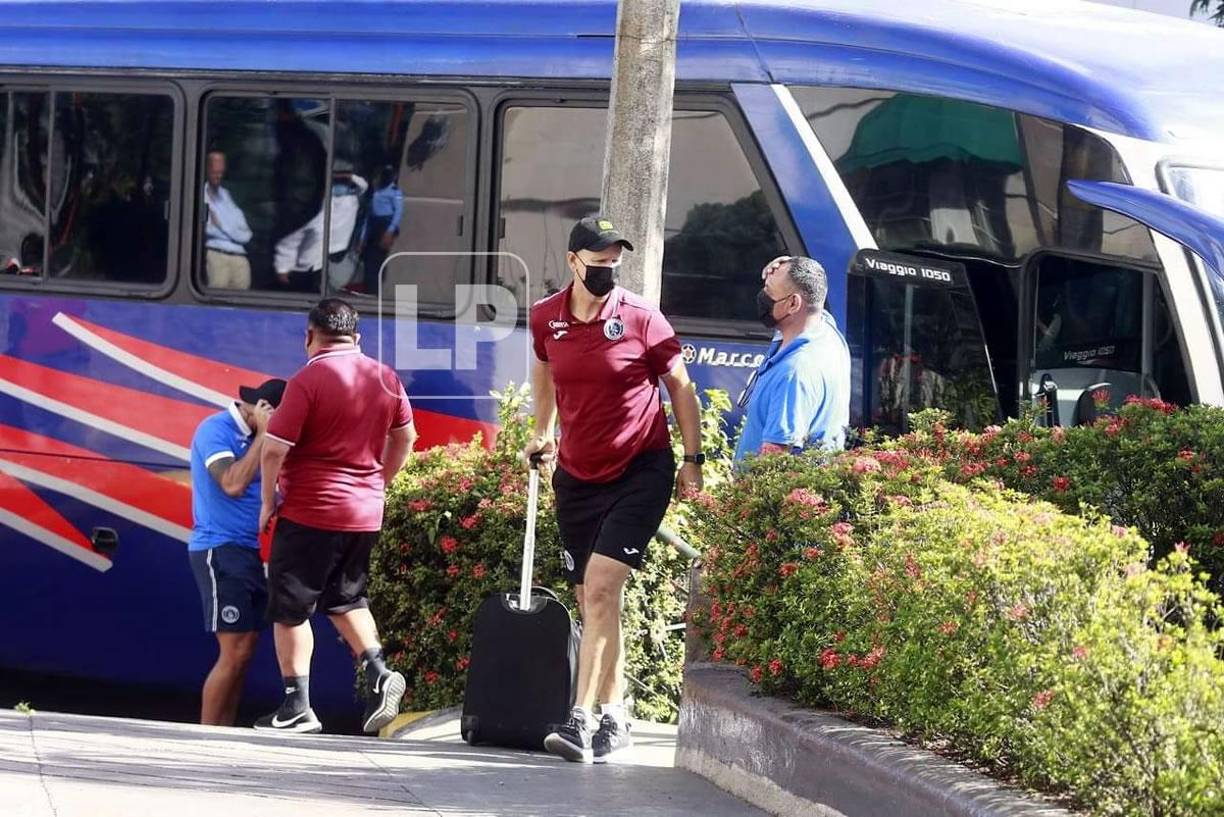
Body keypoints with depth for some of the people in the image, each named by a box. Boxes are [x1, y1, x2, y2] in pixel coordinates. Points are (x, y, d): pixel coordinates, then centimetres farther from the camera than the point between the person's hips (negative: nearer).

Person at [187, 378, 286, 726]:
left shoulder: (250, 435, 14)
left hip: (247, 550, 9)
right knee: (234, 652, -13)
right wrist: (263, 435, -19)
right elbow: (232, 484, -25)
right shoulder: (216, 429, -12)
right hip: (219, 550, -9)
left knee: (243, 650, 7)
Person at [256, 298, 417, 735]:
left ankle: (297, 706, 3)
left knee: (290, 609, 4)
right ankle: (378, 672, 2)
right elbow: (405, 437, 16)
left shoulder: (308, 380, -13)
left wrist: (269, 501, -3)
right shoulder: (386, 378, 5)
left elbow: (274, 449, -15)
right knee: (346, 598, 22)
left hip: (310, 513, -6)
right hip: (366, 512, 6)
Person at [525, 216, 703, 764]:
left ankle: (581, 721, -23)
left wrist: (693, 460, -1)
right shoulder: (545, 319, 0)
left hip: (641, 472, -5)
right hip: (577, 476, 5)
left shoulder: (640, 319, -10)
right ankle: (614, 719, 19)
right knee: (594, 602, 8)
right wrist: (543, 434, 23)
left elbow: (680, 387, 1)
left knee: (600, 589, -18)